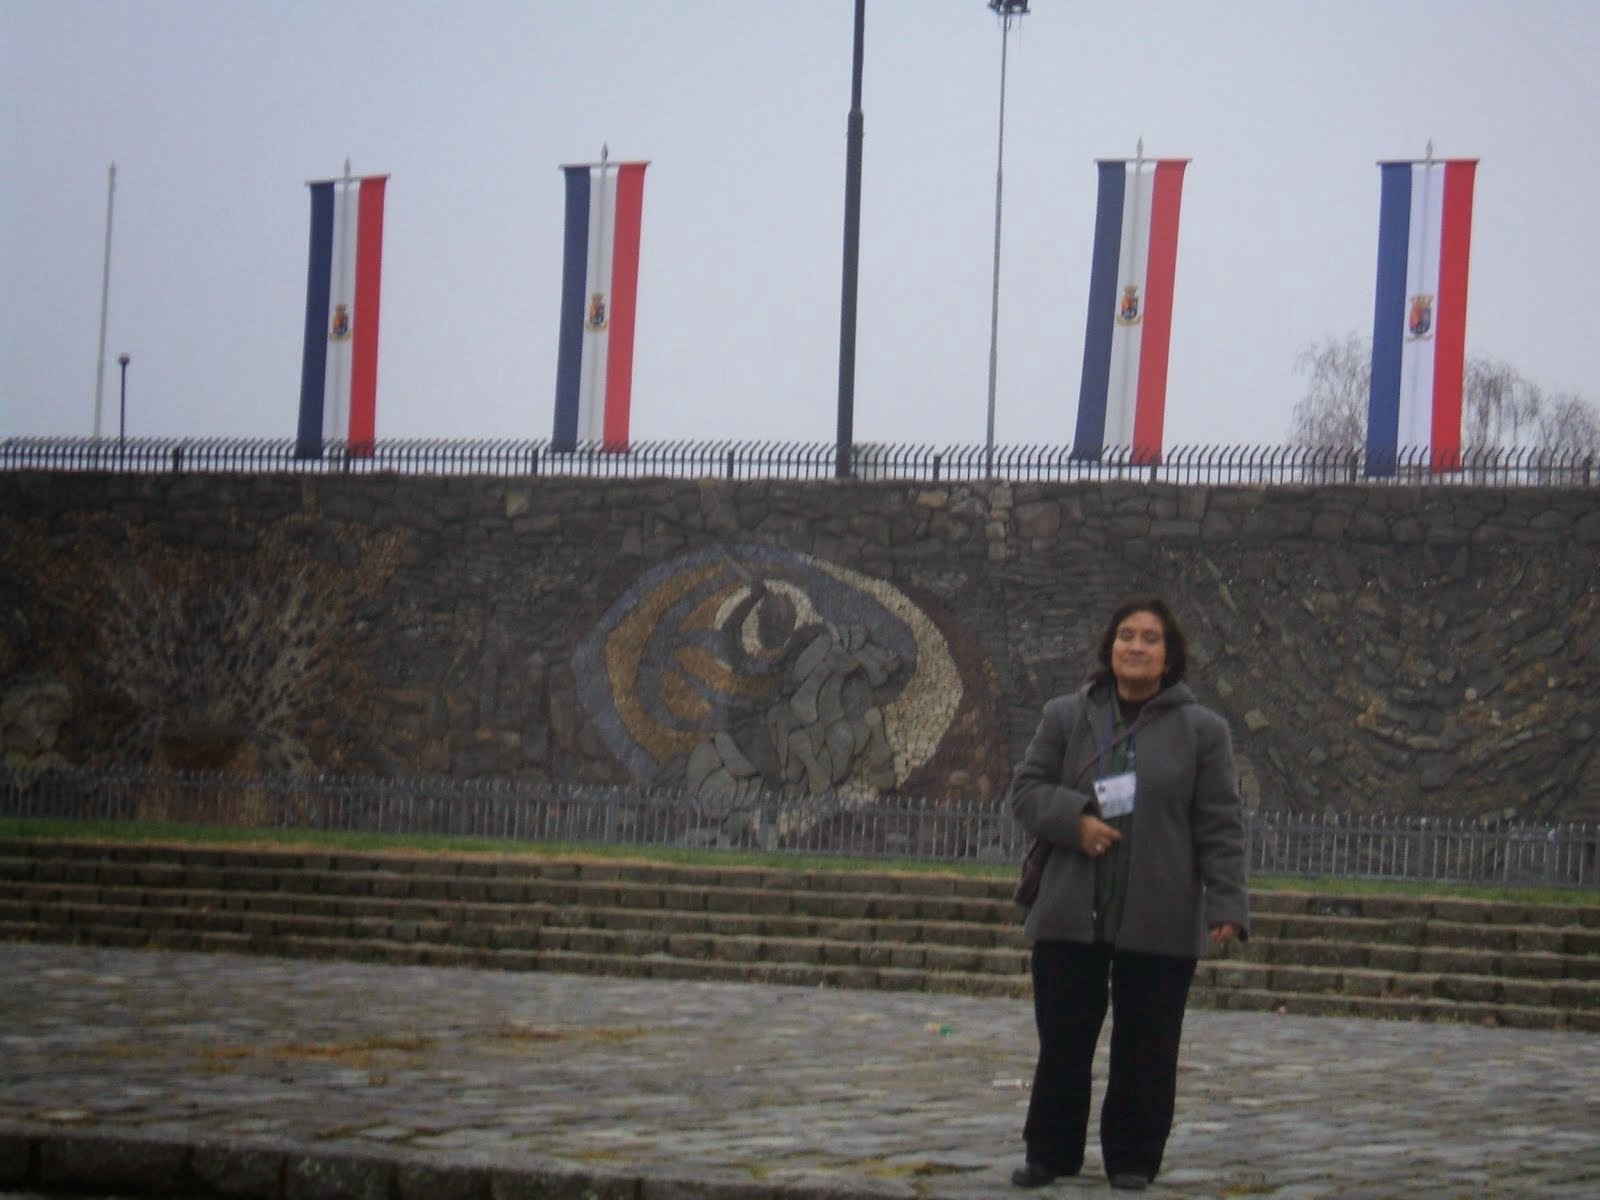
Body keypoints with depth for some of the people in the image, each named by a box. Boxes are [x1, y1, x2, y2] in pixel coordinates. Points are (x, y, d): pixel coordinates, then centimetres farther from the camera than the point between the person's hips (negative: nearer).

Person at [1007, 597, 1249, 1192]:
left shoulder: (1202, 730, 2)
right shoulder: (1065, 717, 7)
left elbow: (1220, 826, 0)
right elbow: (1026, 789, 6)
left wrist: (1227, 903, -8)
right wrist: (1074, 820, -13)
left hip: (1160, 920, -1)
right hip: (1071, 914, 1)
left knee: (1144, 1048, 4)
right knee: (1062, 1041, 7)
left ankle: (1133, 1159, 16)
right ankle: (1050, 1153, 19)